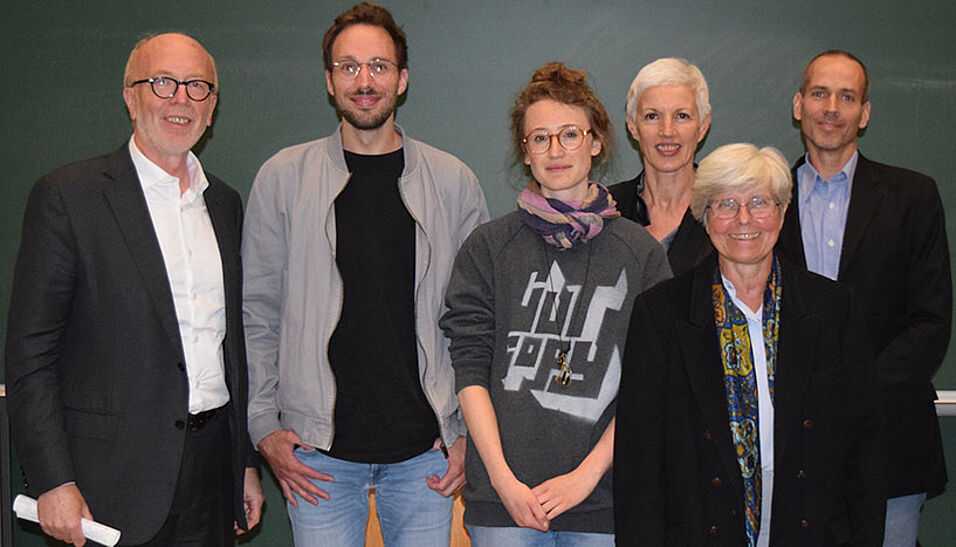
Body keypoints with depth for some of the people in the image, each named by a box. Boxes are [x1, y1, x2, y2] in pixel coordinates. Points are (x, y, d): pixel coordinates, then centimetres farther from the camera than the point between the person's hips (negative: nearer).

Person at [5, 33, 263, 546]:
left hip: (214, 467, 5)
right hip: (116, 480, -5)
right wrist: (53, 483, -13)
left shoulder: (224, 203, 11)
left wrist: (247, 462, 14)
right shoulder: (68, 196, -6)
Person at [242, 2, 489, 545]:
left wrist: (471, 431, 2)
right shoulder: (283, 178, 1)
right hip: (318, 448, -1)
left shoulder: (453, 182, 3)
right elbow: (258, 313, 4)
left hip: (426, 447, 1)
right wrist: (266, 427, -1)